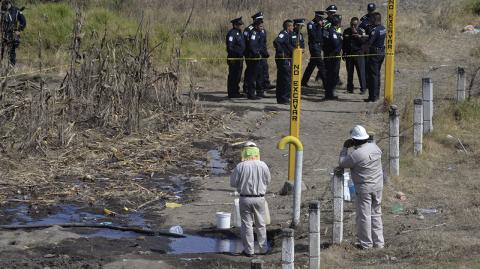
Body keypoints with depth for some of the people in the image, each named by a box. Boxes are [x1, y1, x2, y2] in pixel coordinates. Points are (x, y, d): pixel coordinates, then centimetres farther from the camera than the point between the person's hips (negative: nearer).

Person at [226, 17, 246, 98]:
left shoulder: (239, 33, 17)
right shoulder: (232, 33, -15)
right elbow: (230, 47, -20)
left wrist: (243, 54, 19)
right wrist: (231, 59, -21)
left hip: (239, 58, 10)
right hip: (234, 58, -10)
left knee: (238, 76, 15)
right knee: (233, 76, -6)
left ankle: (236, 92, 23)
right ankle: (232, 93, -2)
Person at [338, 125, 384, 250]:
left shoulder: (356, 154, -21)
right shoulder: (374, 147, -1)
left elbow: (341, 163, -9)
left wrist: (345, 148, 1)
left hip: (364, 188, -7)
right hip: (378, 186, 7)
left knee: (364, 215, 4)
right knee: (376, 214, 16)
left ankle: (366, 243, 10)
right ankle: (378, 242, 20)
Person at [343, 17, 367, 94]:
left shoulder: (361, 31, 0)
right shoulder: (346, 31, 9)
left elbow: (363, 41, -11)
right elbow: (344, 43, 14)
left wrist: (358, 35, -23)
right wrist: (344, 53, 9)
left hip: (358, 53, -3)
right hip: (349, 54, 3)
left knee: (361, 71, -7)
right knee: (349, 72, 5)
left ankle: (363, 88, -2)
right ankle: (350, 88, 12)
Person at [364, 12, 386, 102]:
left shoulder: (375, 30, -20)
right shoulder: (383, 28, 8)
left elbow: (369, 43, -23)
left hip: (374, 54, -9)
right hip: (382, 53, 9)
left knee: (372, 75, -4)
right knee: (377, 74, 18)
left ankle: (373, 96, -3)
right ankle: (377, 95, 24)